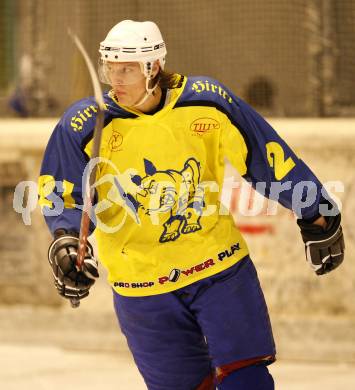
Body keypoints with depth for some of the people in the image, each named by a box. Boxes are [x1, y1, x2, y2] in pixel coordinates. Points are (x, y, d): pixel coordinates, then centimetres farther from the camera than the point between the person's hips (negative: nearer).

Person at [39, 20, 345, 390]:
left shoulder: (206, 101, -6)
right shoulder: (85, 124, -10)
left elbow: (267, 156, 4)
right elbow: (60, 191, -4)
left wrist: (316, 216, 10)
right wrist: (65, 241, -25)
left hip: (219, 265, 0)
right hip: (142, 284, 0)